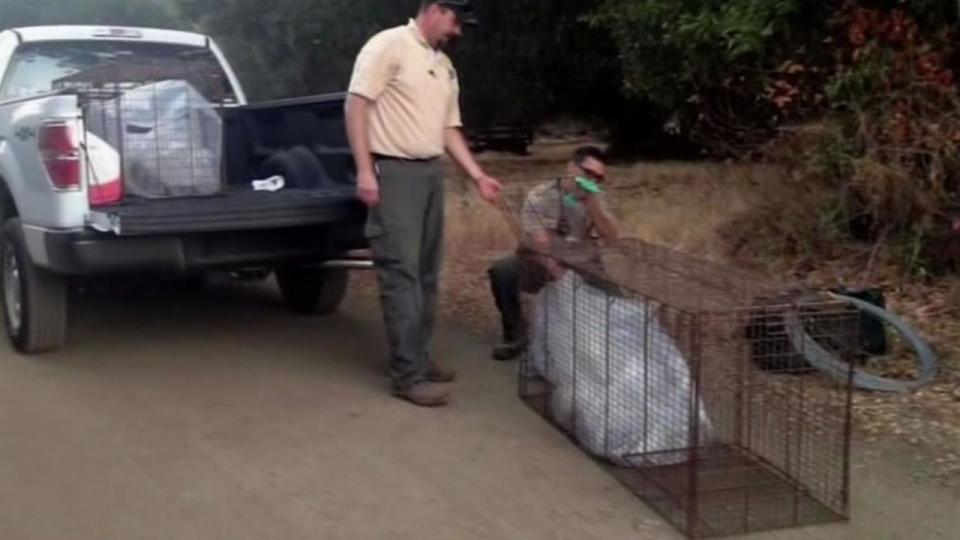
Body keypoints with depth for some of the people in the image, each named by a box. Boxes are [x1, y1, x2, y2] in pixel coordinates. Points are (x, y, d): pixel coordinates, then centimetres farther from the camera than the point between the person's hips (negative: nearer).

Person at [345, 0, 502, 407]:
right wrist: (364, 170, -20)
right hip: (394, 171, -8)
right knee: (401, 272, -9)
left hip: (431, 172, 8)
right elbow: (356, 104, -13)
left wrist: (479, 176, 13)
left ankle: (417, 358, 20)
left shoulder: (445, 67, 17)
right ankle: (408, 374, -7)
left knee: (426, 272, 10)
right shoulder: (389, 45, -8)